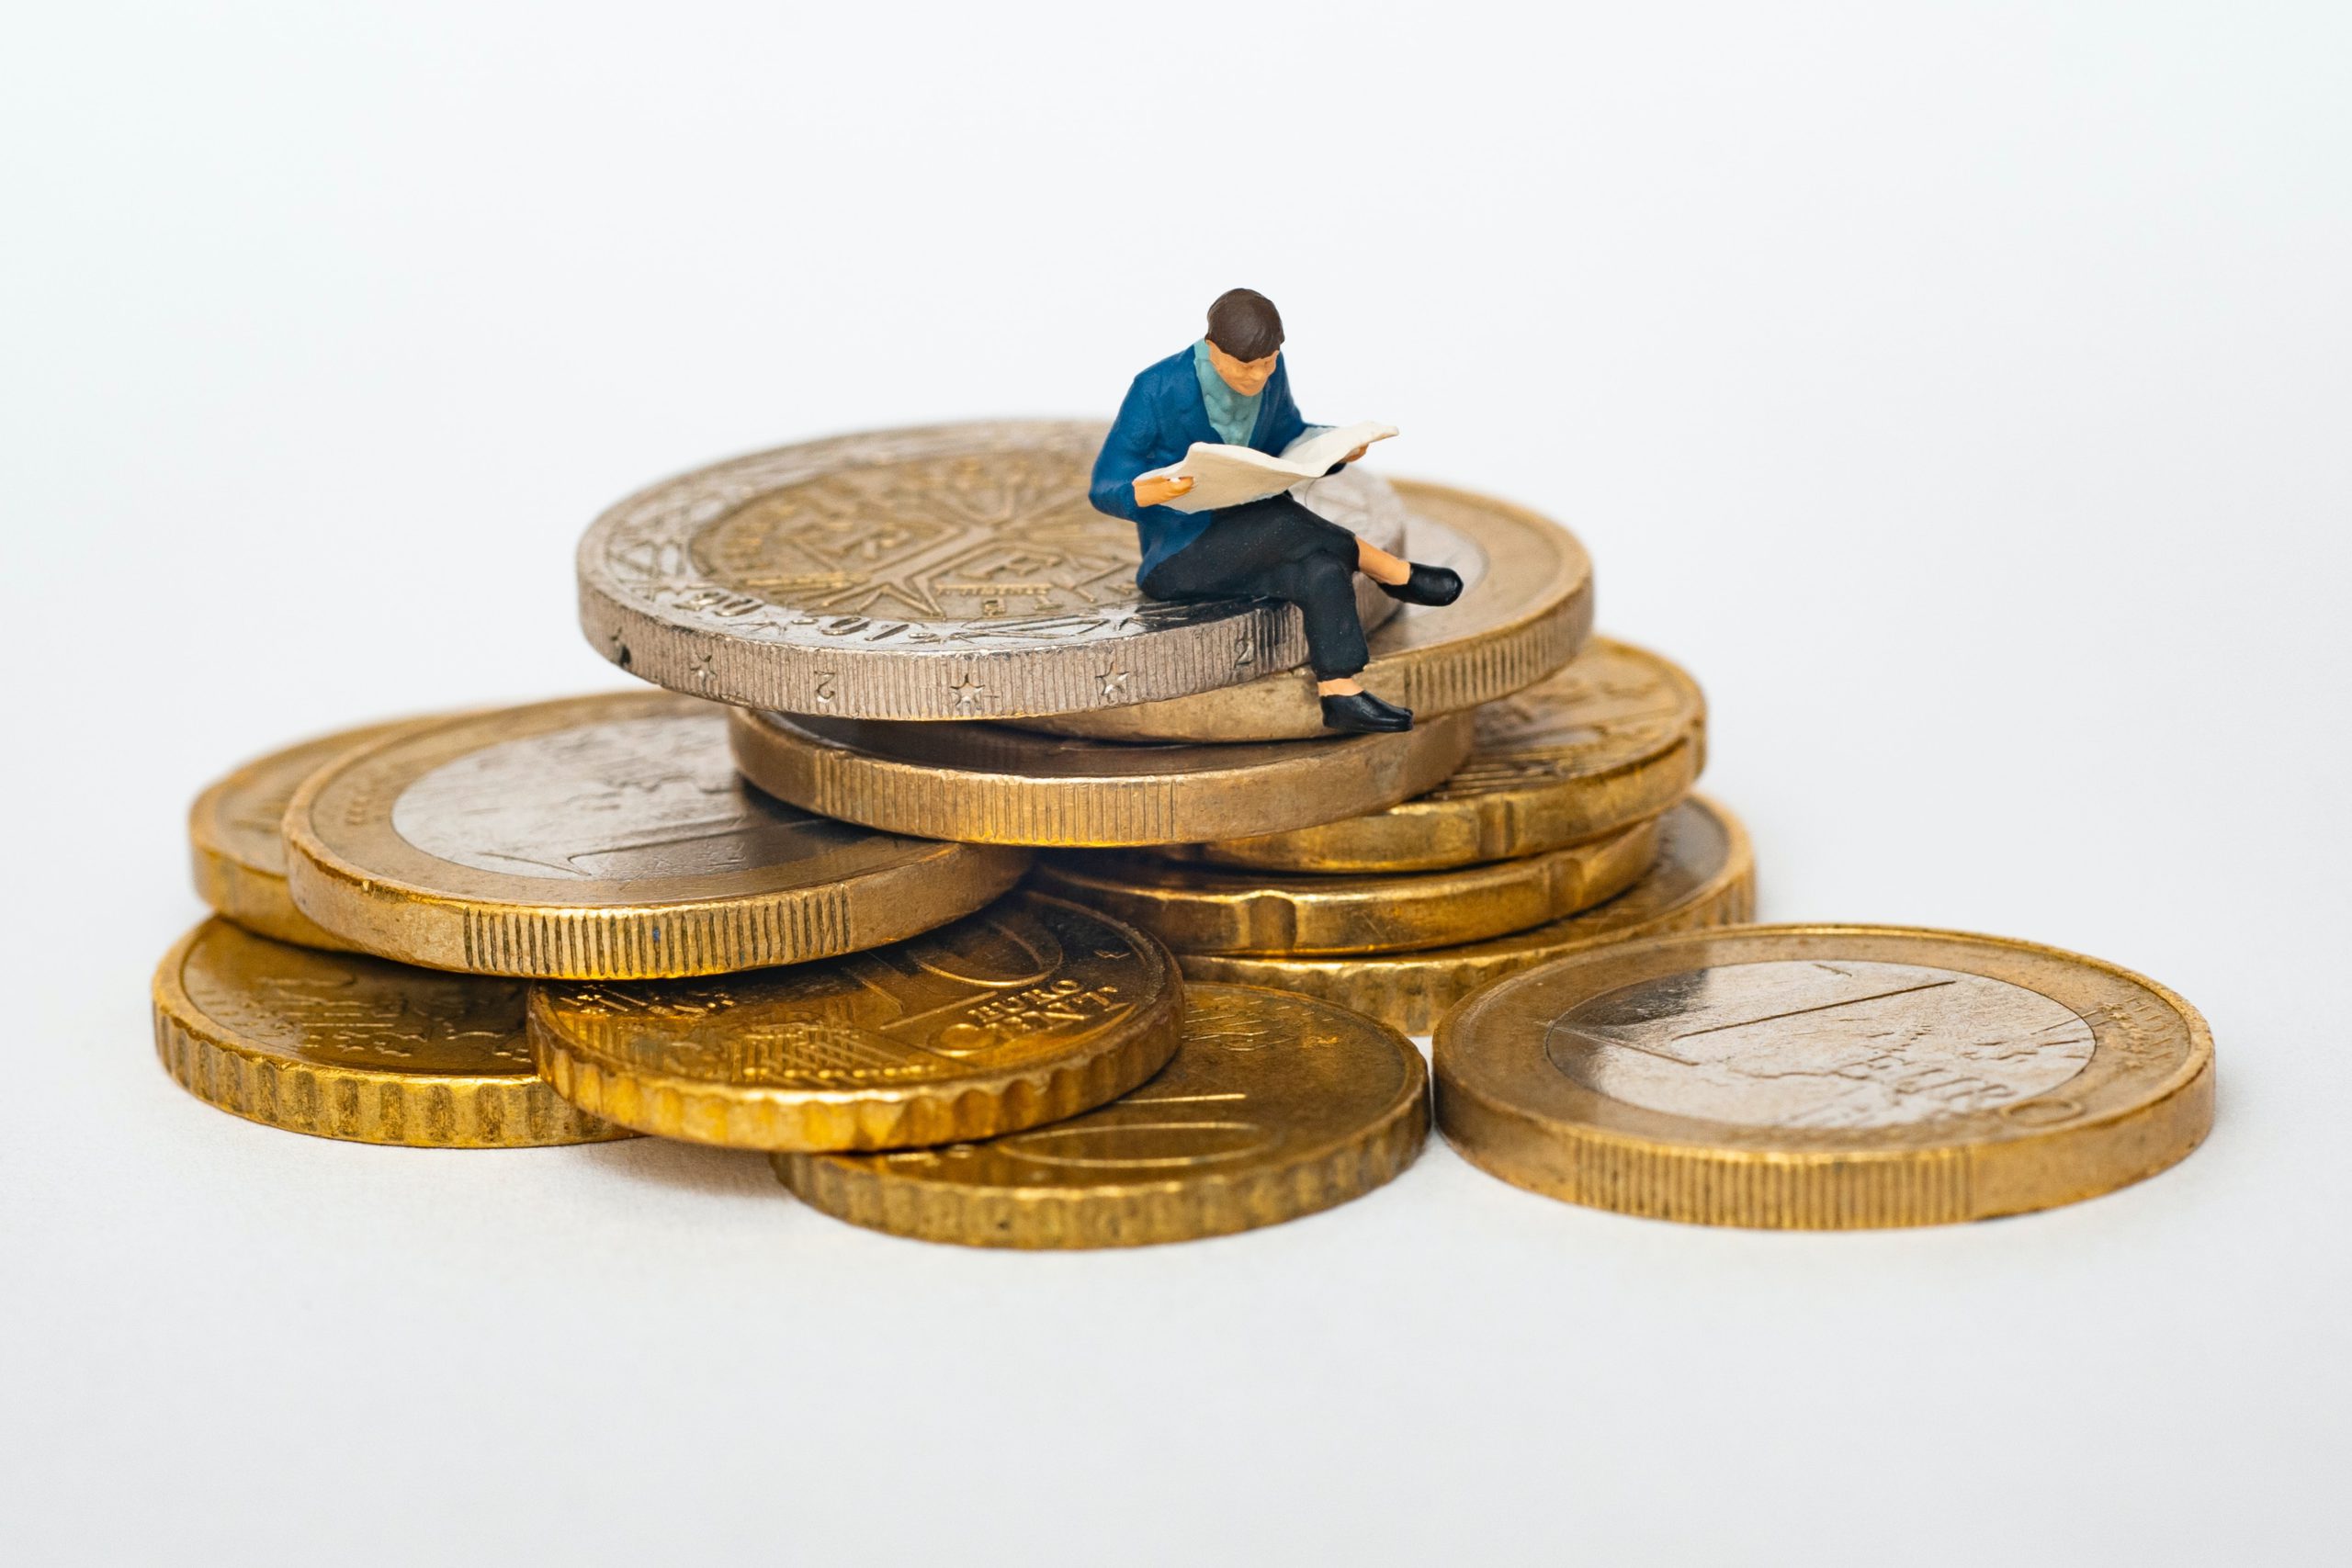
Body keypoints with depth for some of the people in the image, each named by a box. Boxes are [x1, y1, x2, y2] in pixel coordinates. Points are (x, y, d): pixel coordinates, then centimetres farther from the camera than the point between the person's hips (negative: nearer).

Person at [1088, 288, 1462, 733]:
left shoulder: (1270, 372, -5)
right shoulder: (1157, 390, -21)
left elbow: (1289, 439, 15)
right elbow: (1105, 489, -17)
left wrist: (1339, 448, -9)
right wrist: (1156, 492, -41)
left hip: (1252, 541, 6)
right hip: (1180, 556, -6)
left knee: (1322, 569, -28)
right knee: (1282, 521, -32)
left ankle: (1340, 695, -32)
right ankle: (1394, 574, -16)